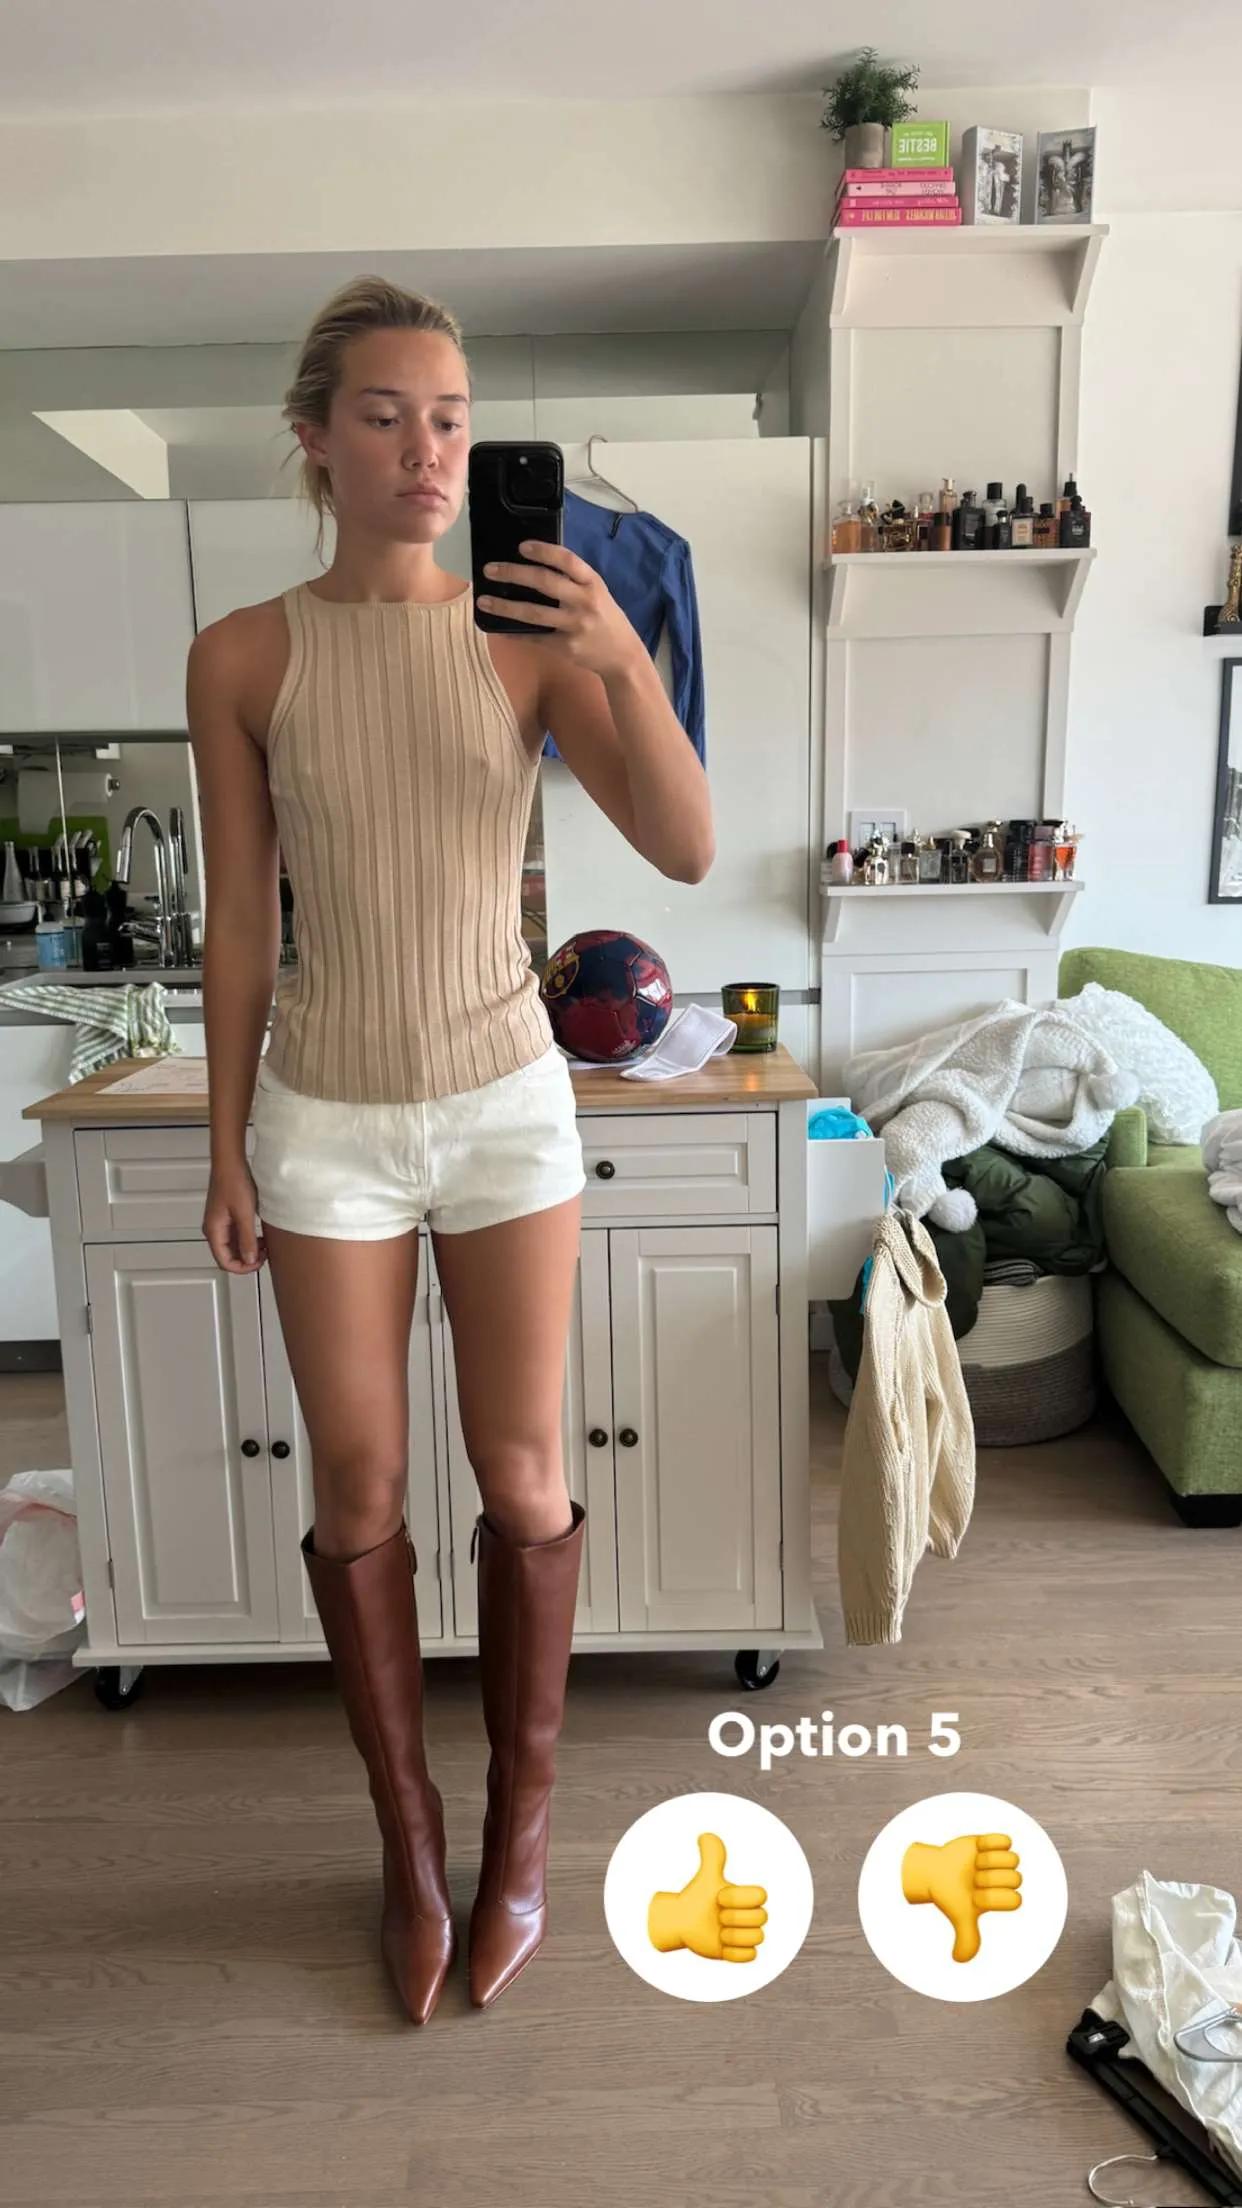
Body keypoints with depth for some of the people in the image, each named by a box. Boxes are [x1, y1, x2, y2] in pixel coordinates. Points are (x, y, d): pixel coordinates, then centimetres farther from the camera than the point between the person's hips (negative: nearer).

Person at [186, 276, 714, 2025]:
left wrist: (628, 665, -25)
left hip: (507, 1105, 0)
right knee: (359, 1488, 9)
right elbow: (239, 926, 1)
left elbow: (687, 853, -11)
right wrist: (226, 1148, 2)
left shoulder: (533, 643, -3)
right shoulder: (243, 658, -3)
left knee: (524, 1478, 8)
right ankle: (409, 1828, 32)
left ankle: (523, 1814, 32)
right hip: (329, 1122, 0)